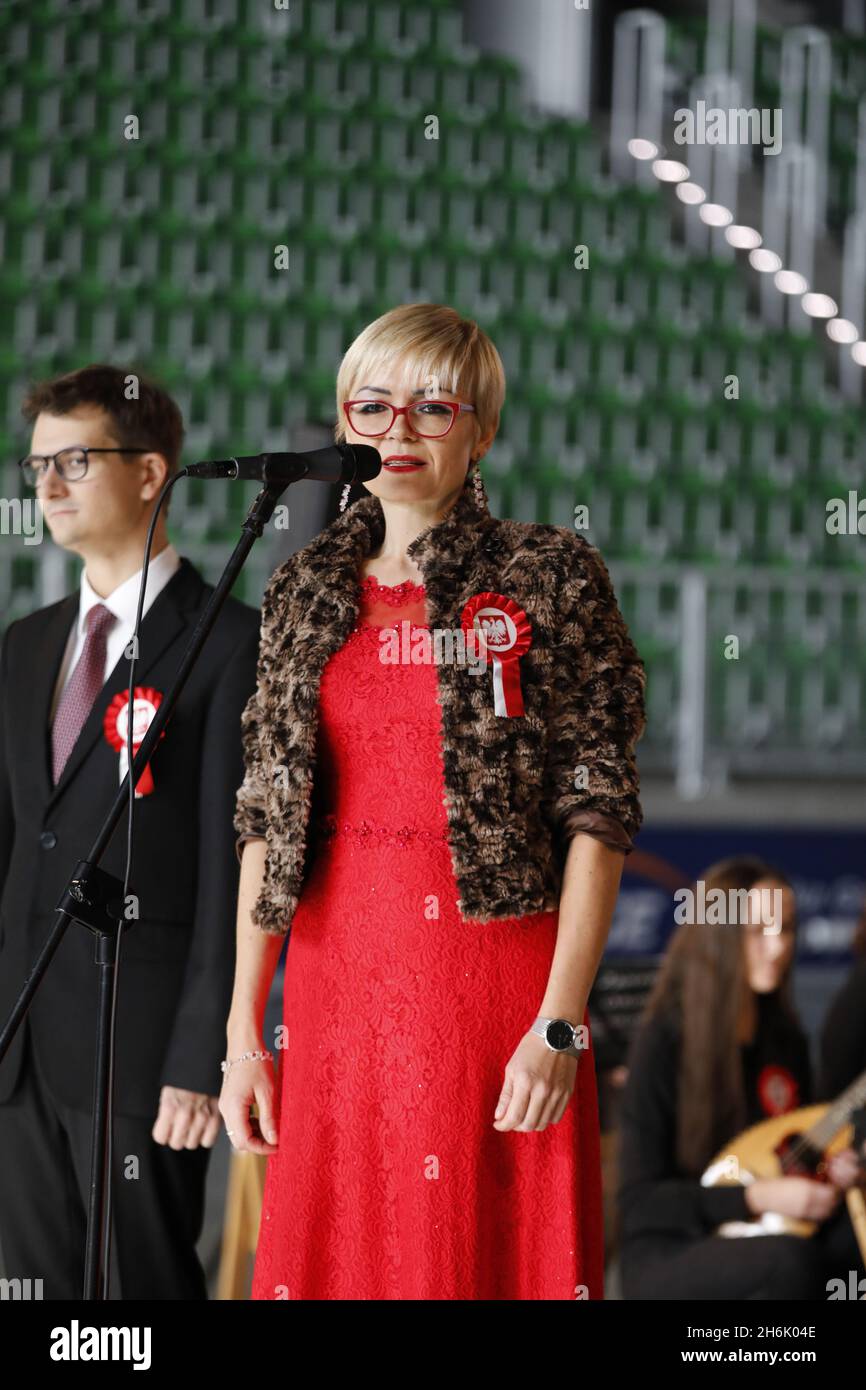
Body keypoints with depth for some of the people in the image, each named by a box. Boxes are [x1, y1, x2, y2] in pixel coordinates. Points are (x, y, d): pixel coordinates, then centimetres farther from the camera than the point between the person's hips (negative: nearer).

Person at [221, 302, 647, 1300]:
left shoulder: (551, 576, -1)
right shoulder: (304, 592, 11)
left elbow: (596, 809, -6)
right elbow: (264, 816, 11)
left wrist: (560, 1025, -14)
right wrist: (243, 1029, 5)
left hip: (495, 981, -3)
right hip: (336, 986, 4)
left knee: (495, 1254, -2)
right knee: (331, 1256, 5)